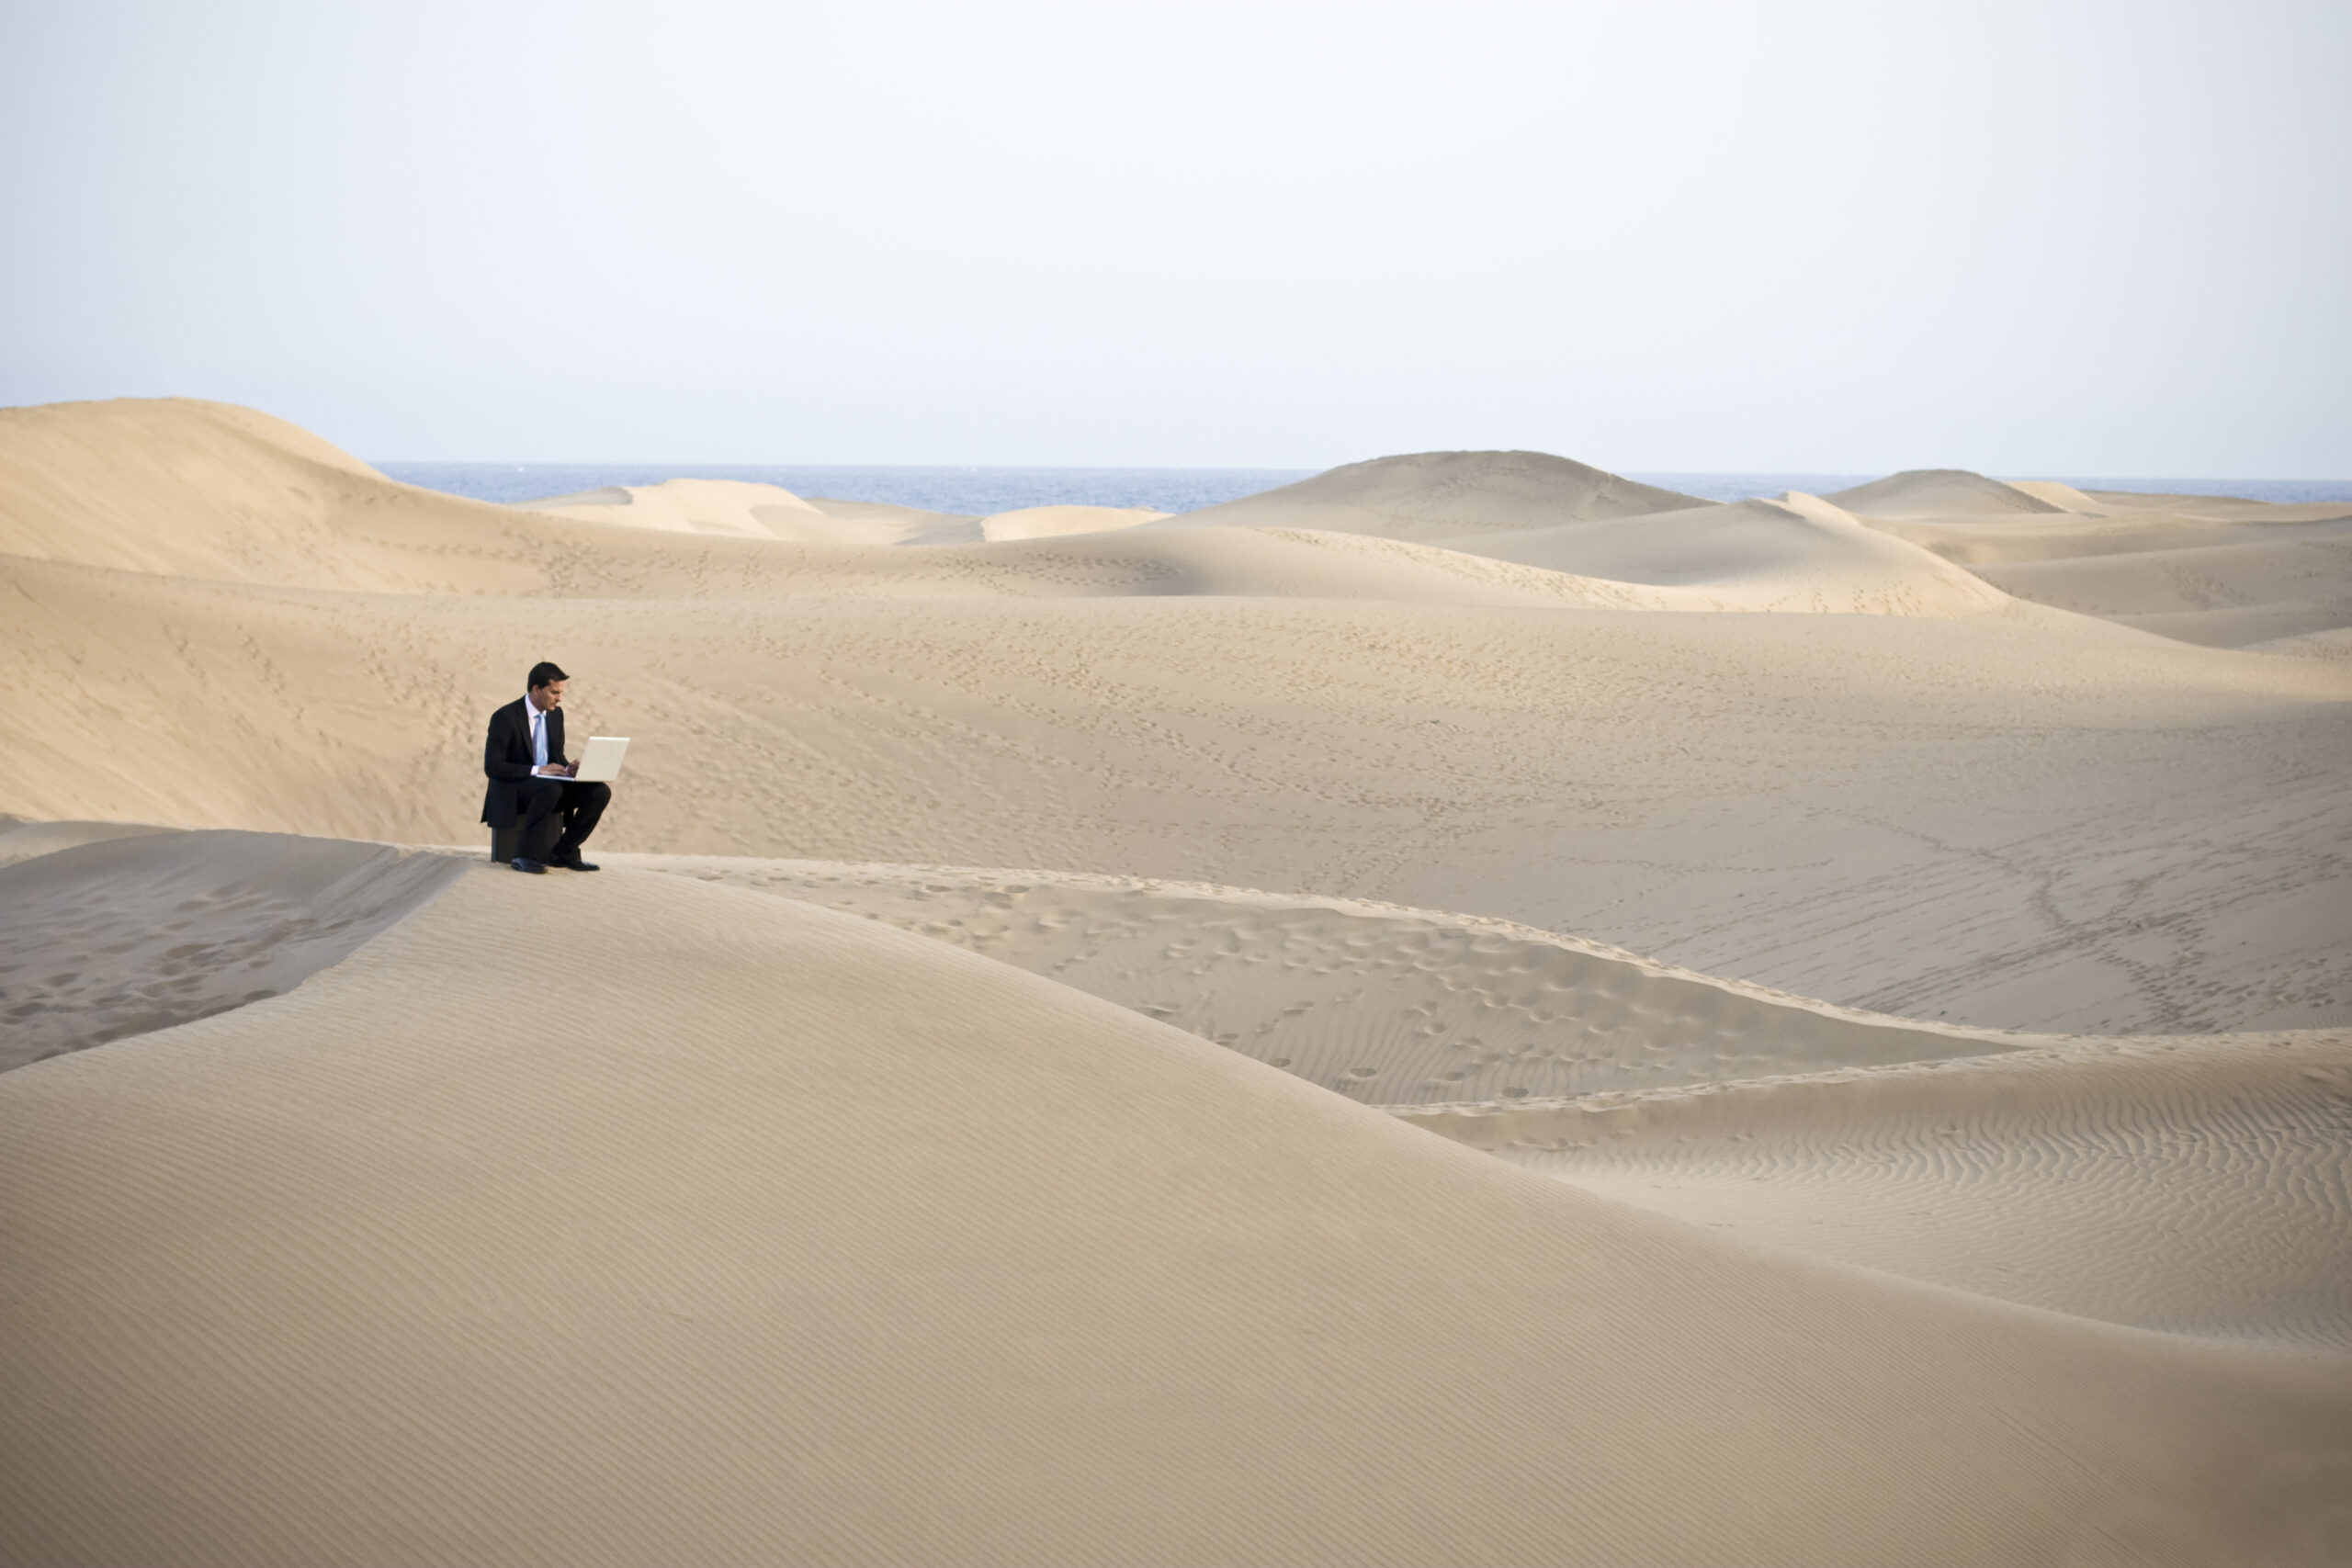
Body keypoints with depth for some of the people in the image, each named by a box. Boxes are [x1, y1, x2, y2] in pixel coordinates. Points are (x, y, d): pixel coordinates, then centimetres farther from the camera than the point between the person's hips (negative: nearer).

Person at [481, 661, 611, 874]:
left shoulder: (555, 714, 9)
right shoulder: (505, 717, -13)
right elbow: (492, 766, -18)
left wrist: (567, 768, -6)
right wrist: (537, 770, -25)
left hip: (548, 786, 7)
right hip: (512, 791, -7)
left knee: (600, 792, -14)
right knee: (551, 789, -39)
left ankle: (564, 852, -6)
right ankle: (524, 856, -28)